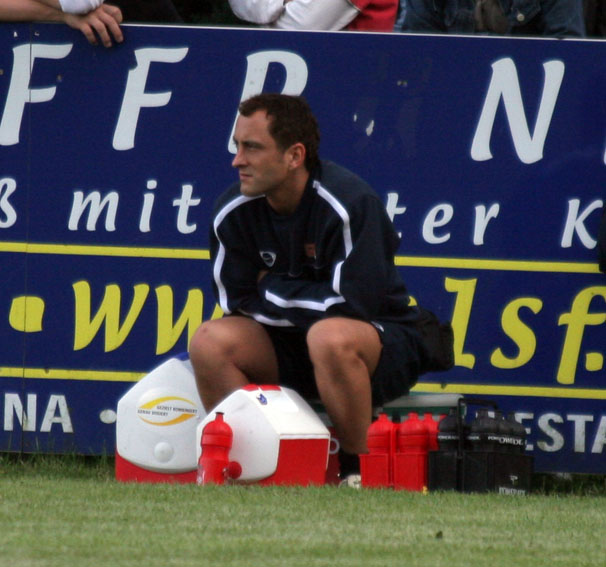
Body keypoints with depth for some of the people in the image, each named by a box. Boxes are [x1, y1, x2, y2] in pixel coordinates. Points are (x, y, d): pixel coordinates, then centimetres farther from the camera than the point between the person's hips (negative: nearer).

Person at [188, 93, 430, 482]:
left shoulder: (349, 203, -23)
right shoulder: (234, 212, -6)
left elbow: (351, 306, -27)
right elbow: (238, 302, -2)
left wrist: (274, 293, -15)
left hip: (386, 344, -6)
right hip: (292, 348, 6)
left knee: (330, 337, -39)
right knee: (210, 342, -19)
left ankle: (359, 468, -23)